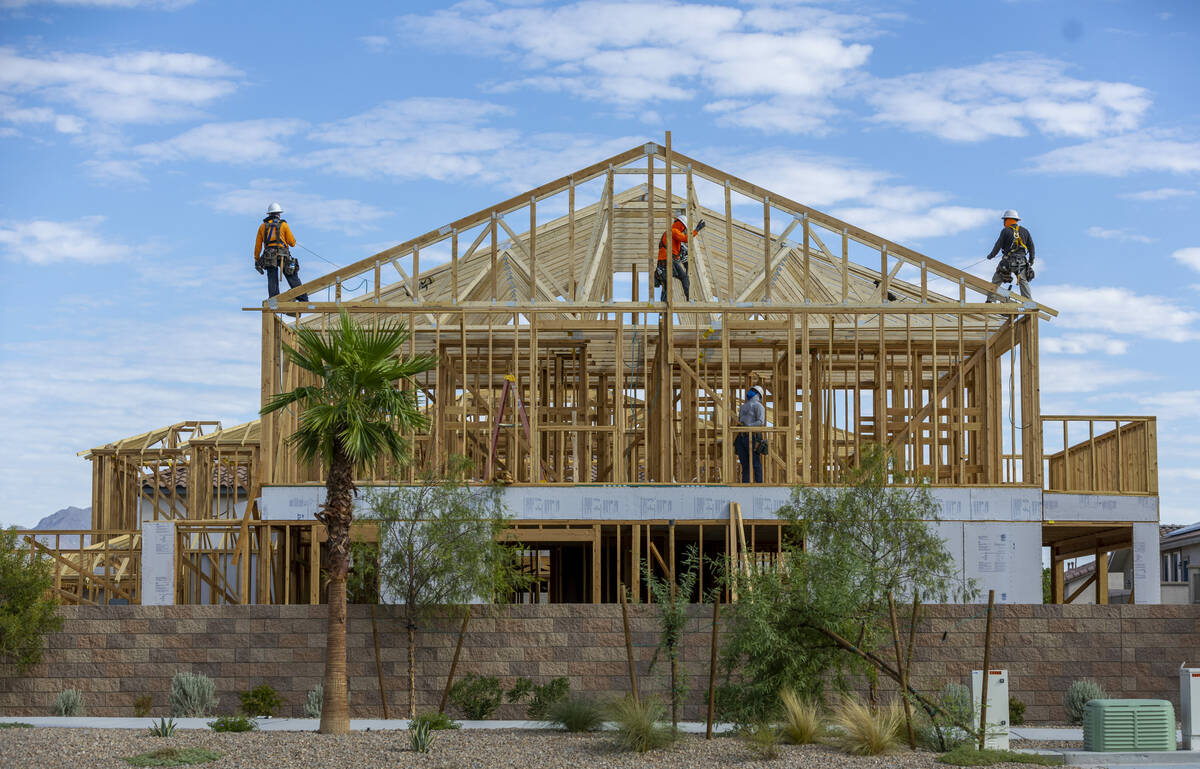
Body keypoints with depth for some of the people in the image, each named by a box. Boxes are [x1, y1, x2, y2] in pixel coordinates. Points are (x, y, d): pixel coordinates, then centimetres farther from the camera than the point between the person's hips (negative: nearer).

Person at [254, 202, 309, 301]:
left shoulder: (263, 226, 11)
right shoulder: (283, 225, 4)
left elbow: (258, 245, 10)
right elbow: (292, 242, 3)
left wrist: (256, 260, 16)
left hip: (269, 258, 2)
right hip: (283, 256, -2)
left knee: (272, 282, -1)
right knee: (294, 280, 3)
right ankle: (303, 301, 0)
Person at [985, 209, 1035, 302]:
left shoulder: (1006, 231, -4)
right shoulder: (1024, 231, 10)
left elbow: (998, 245, -3)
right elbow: (1031, 246, 13)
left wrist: (991, 255, 13)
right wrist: (1031, 260, 24)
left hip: (1008, 261, -3)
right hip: (1022, 262, 4)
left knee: (996, 281, 7)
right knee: (1024, 282, 6)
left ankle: (990, 300, 2)